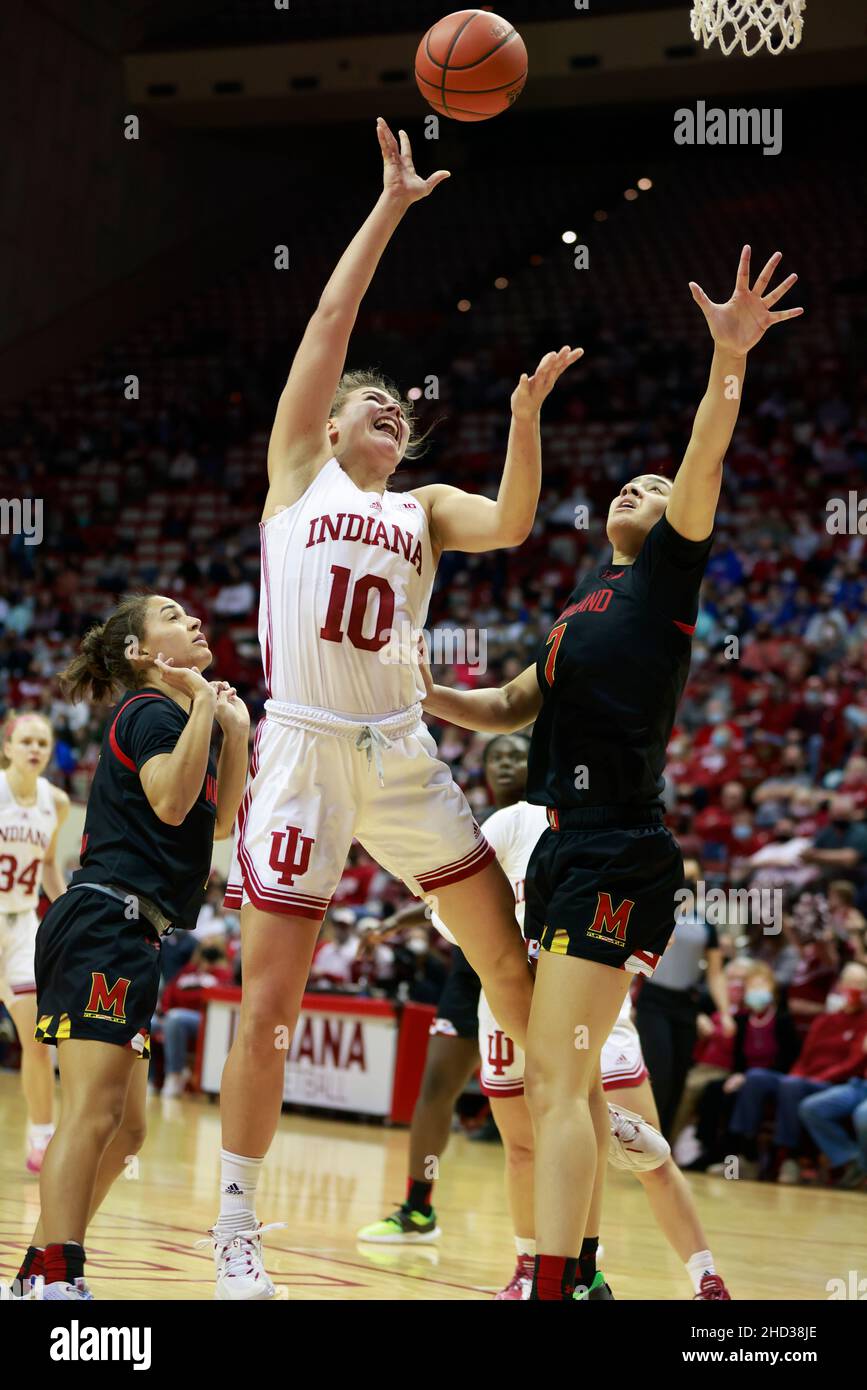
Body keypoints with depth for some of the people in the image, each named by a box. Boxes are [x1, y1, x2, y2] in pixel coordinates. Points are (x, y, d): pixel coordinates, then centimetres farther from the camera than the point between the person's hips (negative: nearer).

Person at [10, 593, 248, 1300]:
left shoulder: (173, 715, 23)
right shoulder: (151, 712, -6)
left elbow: (219, 820, 27)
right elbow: (169, 800, -24)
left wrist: (237, 732, 18)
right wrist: (204, 702, -18)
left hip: (126, 939, 10)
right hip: (106, 923, -10)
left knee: (124, 1127, 10)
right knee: (93, 1112, -18)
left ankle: (40, 1273, 11)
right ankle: (58, 1279, -24)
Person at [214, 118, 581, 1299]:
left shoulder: (425, 507, 17)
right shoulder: (297, 469, 10)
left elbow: (510, 525, -3)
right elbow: (329, 322, 3)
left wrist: (524, 419, -16)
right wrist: (392, 206, 4)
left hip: (401, 751, 4)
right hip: (303, 747, -4)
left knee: (513, 962, 6)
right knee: (270, 1002, -4)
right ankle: (235, 1231, 5)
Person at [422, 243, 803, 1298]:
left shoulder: (667, 573, 3)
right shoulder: (584, 607, 25)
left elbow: (703, 463, -13)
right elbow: (511, 707, 30)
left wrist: (728, 359, -28)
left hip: (615, 849, -9)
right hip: (565, 845, 9)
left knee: (558, 1082, -17)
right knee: (567, 1081, 13)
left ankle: (551, 1288, -22)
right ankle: (583, 1274, 21)